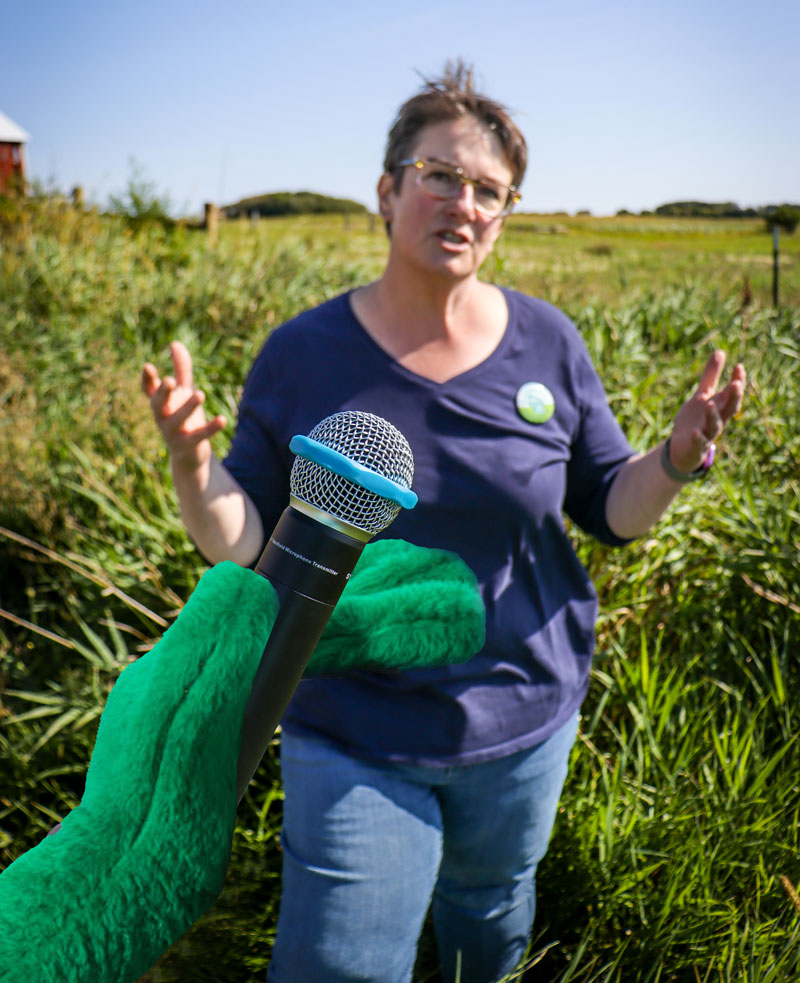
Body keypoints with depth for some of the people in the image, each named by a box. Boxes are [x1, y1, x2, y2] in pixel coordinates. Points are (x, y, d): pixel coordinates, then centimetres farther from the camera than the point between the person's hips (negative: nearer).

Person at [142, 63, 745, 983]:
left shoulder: (546, 342, -6)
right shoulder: (303, 354, -10)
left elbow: (612, 510, 0)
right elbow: (244, 546, -8)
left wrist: (679, 456, -19)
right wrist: (193, 464, -27)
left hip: (522, 721, 3)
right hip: (353, 739, -2)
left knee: (492, 902, 26)